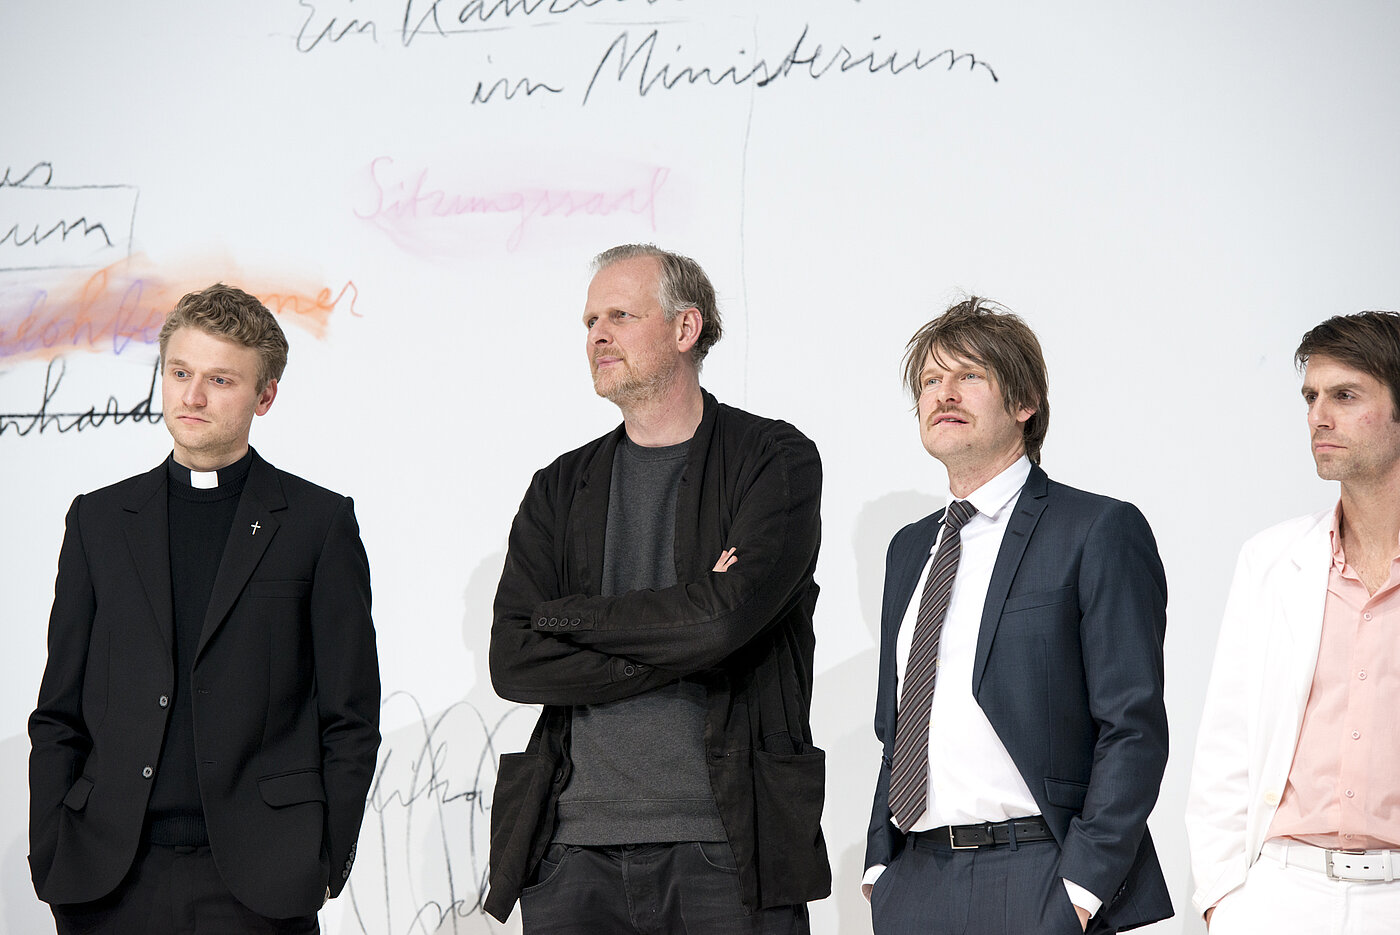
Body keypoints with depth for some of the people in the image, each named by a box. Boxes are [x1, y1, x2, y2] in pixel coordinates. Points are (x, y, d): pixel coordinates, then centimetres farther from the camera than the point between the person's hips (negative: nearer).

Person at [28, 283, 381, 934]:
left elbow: (350, 718, 3)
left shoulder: (321, 522, 5)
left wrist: (325, 864, -3)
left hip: (256, 882, -2)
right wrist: (48, 865, 3)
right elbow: (59, 714, 11)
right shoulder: (99, 520, 12)